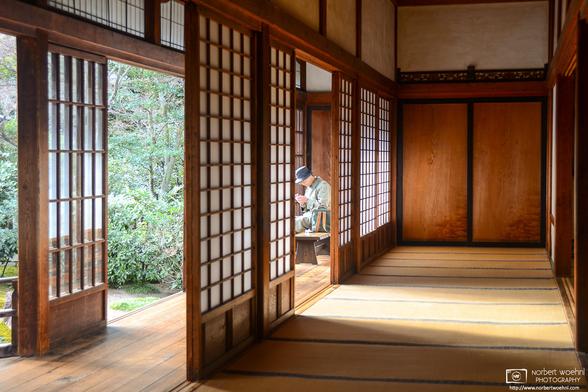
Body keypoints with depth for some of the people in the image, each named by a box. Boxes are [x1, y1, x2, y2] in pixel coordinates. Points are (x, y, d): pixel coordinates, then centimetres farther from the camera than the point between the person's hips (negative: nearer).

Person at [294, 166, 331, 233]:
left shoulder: (323, 185, -9)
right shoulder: (308, 188, 17)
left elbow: (323, 206, -18)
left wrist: (307, 200, -19)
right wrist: (302, 203, -4)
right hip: (309, 215, 9)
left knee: (296, 222, -27)